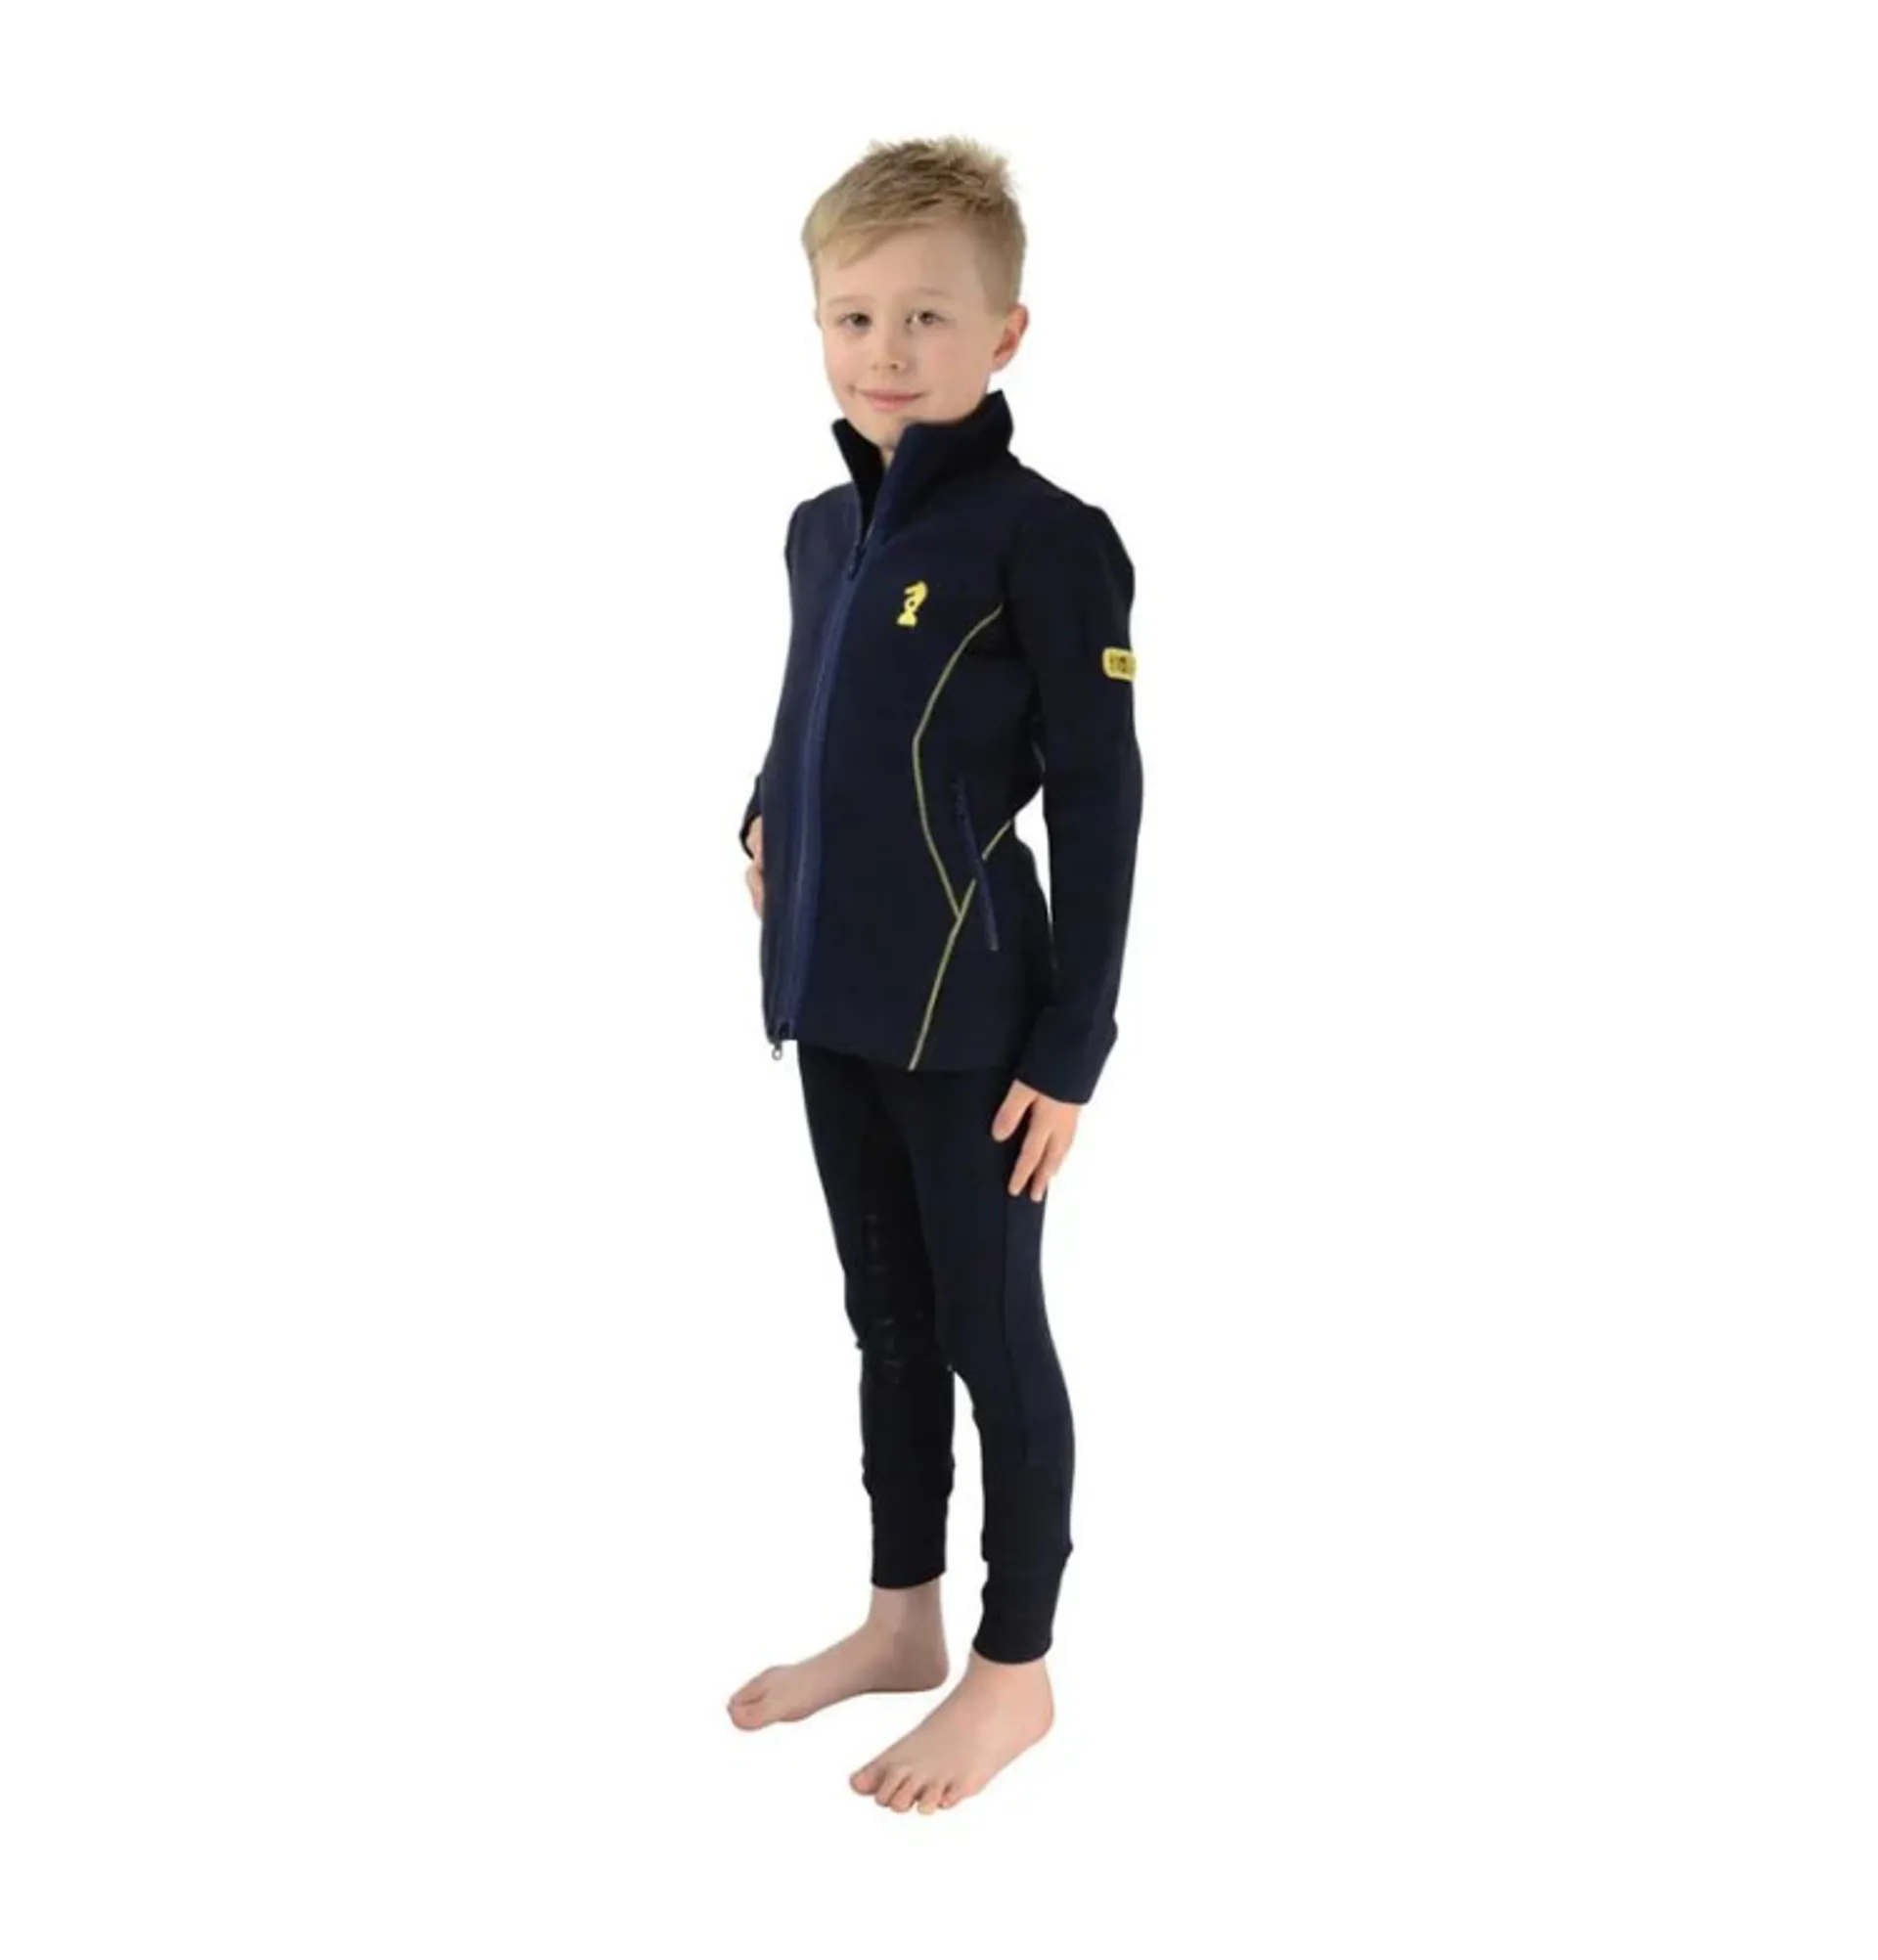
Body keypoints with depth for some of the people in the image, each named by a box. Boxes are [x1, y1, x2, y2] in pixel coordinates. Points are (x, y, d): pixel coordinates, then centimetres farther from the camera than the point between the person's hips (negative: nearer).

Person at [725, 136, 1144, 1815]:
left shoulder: (1045, 537, -14)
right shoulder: (820, 528, 7)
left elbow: (1099, 803, -14)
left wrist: (1071, 1045, -14)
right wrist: (769, 825, 4)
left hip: (967, 1017, -7)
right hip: (830, 998, 7)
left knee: (993, 1334, 6)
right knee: (888, 1319, 19)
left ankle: (1016, 1666, 24)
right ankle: (903, 1615, 36)